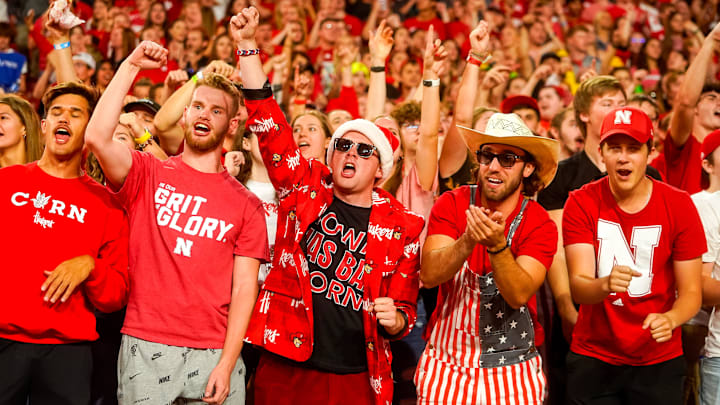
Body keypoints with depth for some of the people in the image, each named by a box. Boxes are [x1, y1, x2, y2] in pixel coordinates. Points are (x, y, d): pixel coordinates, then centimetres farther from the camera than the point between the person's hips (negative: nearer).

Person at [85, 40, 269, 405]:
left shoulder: (246, 204, 6)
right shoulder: (148, 175, 6)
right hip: (146, 347, -1)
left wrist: (226, 364, -8)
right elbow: (97, 138, -14)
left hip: (214, 354, 1)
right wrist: (131, 66, -11)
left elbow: (244, 288, 1)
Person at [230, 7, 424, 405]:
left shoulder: (401, 226, 3)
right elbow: (268, 122, -1)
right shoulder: (305, 188, 4)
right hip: (284, 369, 0)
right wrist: (247, 45, -7)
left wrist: (395, 320, -15)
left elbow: (404, 304, 9)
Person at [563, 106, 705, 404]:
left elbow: (691, 293, -6)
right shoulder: (581, 203, -7)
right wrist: (605, 285, -38)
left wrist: (670, 319, -28)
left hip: (660, 363, 0)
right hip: (592, 359, 0)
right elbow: (577, 287, -15)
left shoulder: (679, 206, -7)